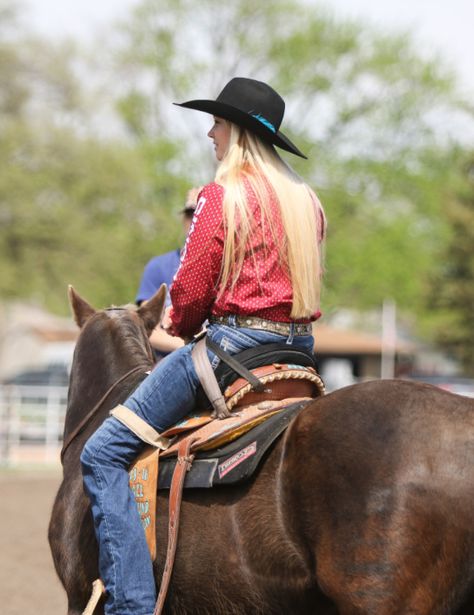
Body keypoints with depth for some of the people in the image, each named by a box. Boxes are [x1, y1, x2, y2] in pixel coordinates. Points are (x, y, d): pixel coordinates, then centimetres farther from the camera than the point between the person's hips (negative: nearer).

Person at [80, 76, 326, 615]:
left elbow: (190, 291, -10)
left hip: (234, 341, -8)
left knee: (103, 454, -6)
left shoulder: (223, 195, -9)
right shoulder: (307, 201, 14)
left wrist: (177, 326, 12)